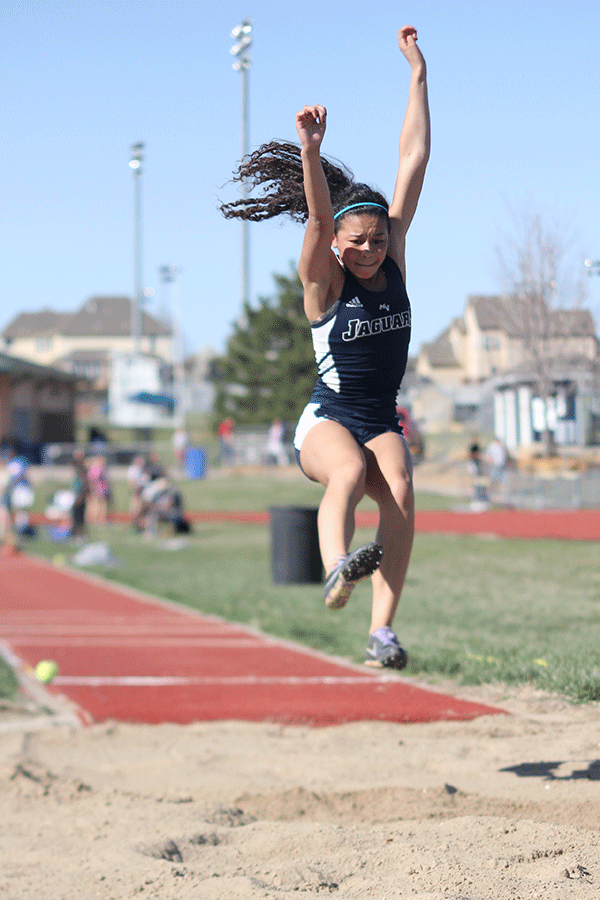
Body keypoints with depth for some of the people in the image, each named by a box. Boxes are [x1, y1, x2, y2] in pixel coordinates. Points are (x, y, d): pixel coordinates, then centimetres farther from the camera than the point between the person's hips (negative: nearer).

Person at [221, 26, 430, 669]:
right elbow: (317, 215, -28)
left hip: (382, 422, 3)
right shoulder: (323, 280, -8)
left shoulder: (393, 258, 2)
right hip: (327, 420, -3)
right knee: (350, 471, -36)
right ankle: (338, 571, -59)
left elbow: (414, 159, -1)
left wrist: (418, 73, -5)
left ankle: (381, 631, -30)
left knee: (400, 493, -26)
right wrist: (310, 151, -47)